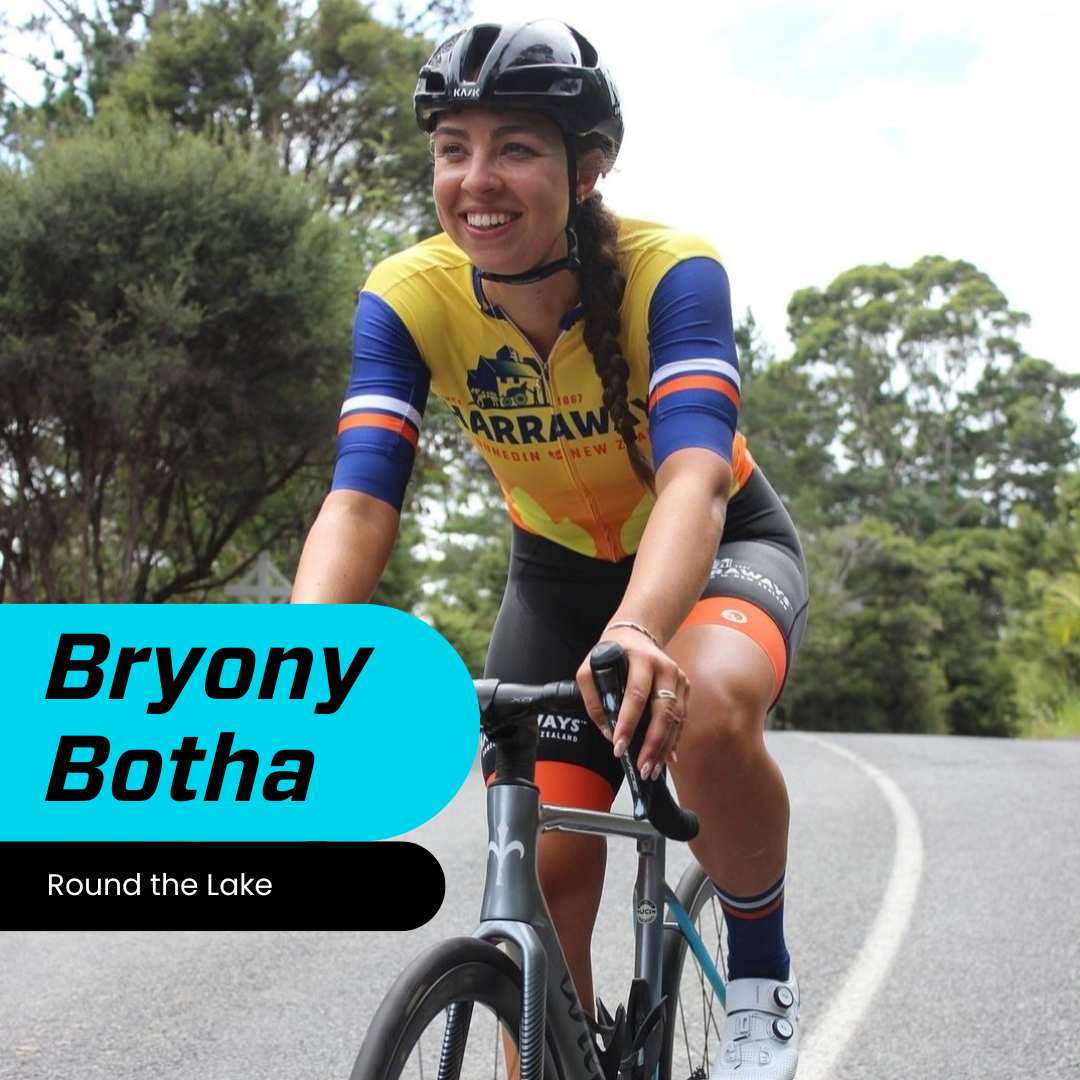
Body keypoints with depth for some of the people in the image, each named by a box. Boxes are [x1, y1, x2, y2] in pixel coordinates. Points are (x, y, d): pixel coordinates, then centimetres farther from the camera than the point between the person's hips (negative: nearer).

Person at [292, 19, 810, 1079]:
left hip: (721, 548, -3)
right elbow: (359, 501, -30)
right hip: (560, 569, 3)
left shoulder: (670, 272, -29)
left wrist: (636, 634, -63)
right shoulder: (408, 297, -21)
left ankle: (759, 967, -9)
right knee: (542, 880, -7)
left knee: (707, 716, -36)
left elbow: (693, 475, -44)